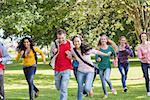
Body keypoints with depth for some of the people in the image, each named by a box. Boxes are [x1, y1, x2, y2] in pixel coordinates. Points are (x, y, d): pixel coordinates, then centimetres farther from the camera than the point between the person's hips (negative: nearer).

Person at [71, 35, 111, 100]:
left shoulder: (87, 49, -17)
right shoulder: (73, 51, -10)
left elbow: (96, 52, -1)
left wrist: (106, 54, 10)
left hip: (90, 71, -3)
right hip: (80, 71, 3)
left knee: (87, 88, -17)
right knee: (80, 89, 8)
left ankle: (90, 89, 20)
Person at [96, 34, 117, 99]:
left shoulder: (110, 47, -4)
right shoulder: (98, 49, -6)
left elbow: (114, 54, 11)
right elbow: (96, 58, -5)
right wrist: (98, 59, -26)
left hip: (108, 66, -1)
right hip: (101, 67, 1)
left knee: (106, 78, -25)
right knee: (103, 81, 6)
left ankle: (112, 88, 3)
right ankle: (105, 94, 23)